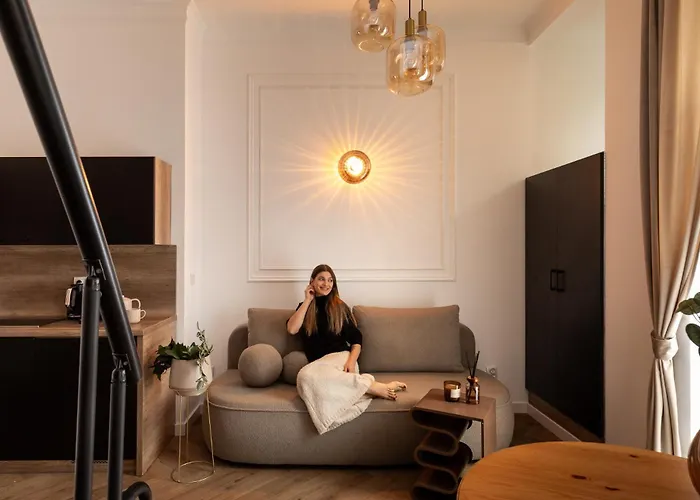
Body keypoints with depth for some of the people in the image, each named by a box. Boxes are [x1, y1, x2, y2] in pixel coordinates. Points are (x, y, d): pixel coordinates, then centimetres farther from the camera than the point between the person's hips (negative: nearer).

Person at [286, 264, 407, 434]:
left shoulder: (340, 307, 11)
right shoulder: (304, 307, 18)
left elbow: (356, 339, 7)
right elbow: (292, 329, -2)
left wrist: (351, 361, -12)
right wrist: (307, 301, 3)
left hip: (339, 357, -2)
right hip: (317, 363, 3)